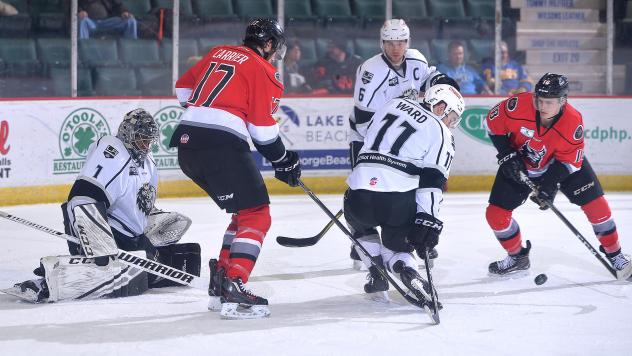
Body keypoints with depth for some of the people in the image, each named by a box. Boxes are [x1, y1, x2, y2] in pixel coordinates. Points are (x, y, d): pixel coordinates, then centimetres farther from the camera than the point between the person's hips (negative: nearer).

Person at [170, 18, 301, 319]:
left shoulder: (218, 54, 21)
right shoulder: (262, 70, 1)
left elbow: (183, 87, 27)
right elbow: (263, 128, -2)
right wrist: (284, 161, 10)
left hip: (187, 145, 8)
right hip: (221, 145, -8)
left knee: (243, 212, 20)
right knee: (256, 216, -4)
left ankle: (219, 285, 17)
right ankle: (234, 290, -19)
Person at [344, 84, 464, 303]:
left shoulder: (394, 104, 20)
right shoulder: (441, 134, 6)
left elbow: (367, 139, 29)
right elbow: (433, 180, -4)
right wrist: (428, 220, -8)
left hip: (359, 196, 3)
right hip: (399, 202, -2)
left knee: (358, 220, 36)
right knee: (397, 246, 24)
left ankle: (376, 274, 20)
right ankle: (406, 268, -10)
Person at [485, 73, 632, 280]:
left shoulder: (573, 122, -31)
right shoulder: (519, 105, -31)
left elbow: (569, 160, -22)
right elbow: (494, 121, -14)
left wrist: (550, 184, -34)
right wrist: (506, 155, -18)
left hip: (563, 164, -1)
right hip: (520, 165, 1)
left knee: (595, 204, -9)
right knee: (496, 214, -5)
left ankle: (614, 256, 11)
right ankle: (518, 257, 20)